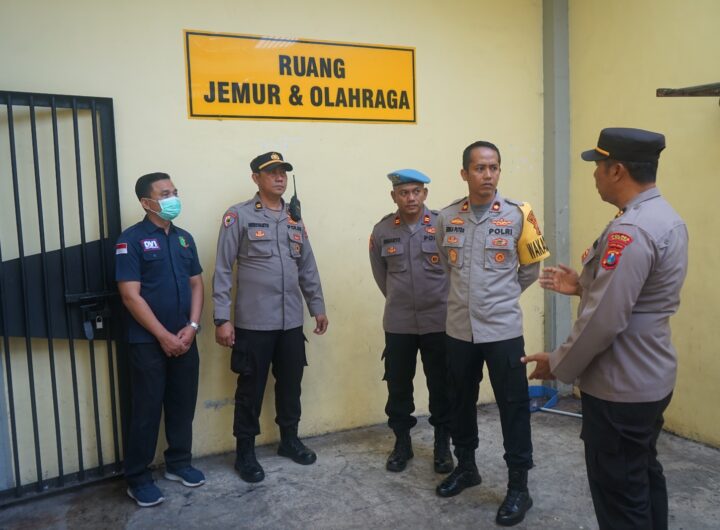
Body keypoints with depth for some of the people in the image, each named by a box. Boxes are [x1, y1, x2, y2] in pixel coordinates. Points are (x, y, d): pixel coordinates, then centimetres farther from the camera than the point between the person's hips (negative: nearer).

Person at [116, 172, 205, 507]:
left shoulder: (184, 238, 10)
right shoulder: (132, 240, -9)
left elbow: (196, 284, 10)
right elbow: (130, 295, -14)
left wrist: (192, 326, -4)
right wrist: (163, 336, -15)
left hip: (185, 339, 6)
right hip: (148, 342, -5)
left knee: (183, 405, 13)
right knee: (147, 410, 3)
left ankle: (178, 463, 30)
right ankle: (138, 478, 18)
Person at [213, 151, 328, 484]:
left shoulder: (294, 219, 11)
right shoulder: (238, 216, -6)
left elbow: (308, 267, 16)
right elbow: (223, 270, -8)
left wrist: (318, 307, 15)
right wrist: (222, 318, -12)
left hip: (291, 321, 5)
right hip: (253, 322, -5)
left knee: (290, 383, 16)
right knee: (251, 388, 6)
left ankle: (289, 439, 34)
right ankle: (245, 451, 22)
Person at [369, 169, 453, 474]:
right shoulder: (382, 230, -1)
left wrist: (438, 300, 8)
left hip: (439, 321, -1)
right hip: (398, 323, 2)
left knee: (441, 386, 9)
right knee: (398, 386, 10)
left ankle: (442, 445, 26)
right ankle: (402, 443, 28)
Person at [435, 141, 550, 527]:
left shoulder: (517, 215, -7)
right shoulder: (447, 217, 1)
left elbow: (530, 269, 4)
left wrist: (502, 297, 10)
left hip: (503, 329, -3)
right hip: (459, 328, 4)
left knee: (513, 406, 5)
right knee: (461, 401, 17)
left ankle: (518, 487, 20)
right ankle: (466, 466, 37)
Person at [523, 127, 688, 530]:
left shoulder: (629, 231, -25)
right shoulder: (667, 218, 7)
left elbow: (604, 320, -26)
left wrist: (558, 365, -13)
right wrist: (582, 285, 11)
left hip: (620, 389, -10)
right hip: (651, 379, 10)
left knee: (620, 495, 5)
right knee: (645, 477, 24)